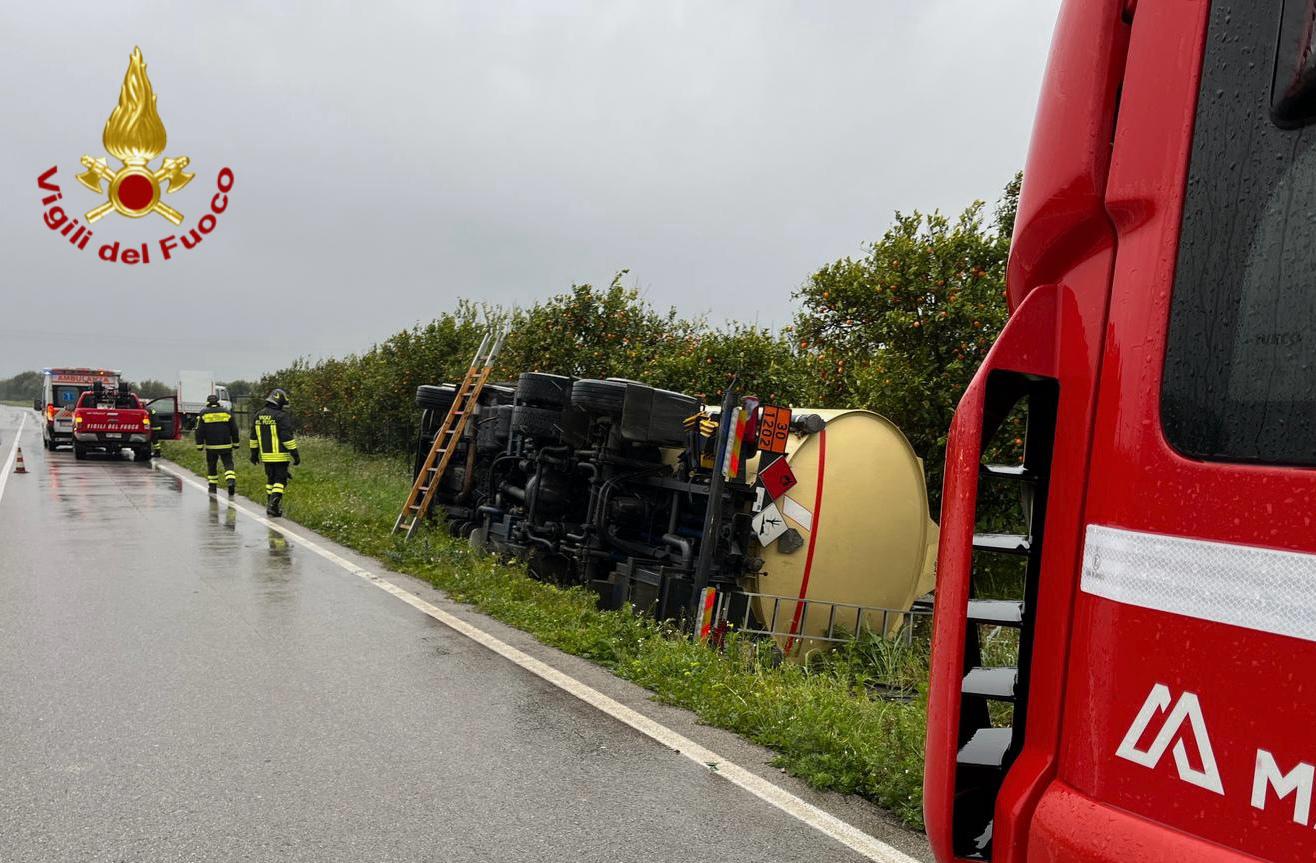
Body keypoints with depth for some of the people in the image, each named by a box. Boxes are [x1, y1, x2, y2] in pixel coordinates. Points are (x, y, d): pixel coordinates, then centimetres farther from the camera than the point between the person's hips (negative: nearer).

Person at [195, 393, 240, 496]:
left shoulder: (203, 414, 0)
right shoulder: (227, 413, 3)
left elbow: (199, 431, -2)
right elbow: (234, 430, 5)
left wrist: (199, 445, 3)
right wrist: (235, 443, 13)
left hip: (211, 446, 0)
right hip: (226, 445, 0)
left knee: (211, 466, 13)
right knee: (228, 464, 2)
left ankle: (213, 486, 18)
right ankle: (231, 480, -21)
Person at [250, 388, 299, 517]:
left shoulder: (258, 415, 10)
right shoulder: (281, 416, -13)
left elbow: (254, 437, 15)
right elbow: (287, 437, -15)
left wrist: (254, 453, 23)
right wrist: (295, 454, -10)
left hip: (266, 455, 6)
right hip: (280, 456, -6)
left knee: (270, 480, 17)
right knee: (280, 481, -1)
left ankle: (270, 506, 20)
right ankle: (273, 506, -11)